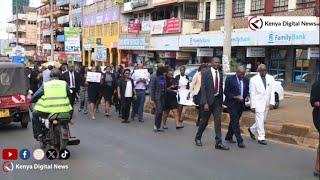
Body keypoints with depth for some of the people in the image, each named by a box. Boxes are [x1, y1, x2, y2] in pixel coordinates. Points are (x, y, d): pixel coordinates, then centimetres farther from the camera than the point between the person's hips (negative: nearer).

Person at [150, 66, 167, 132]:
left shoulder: (164, 79, 11)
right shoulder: (154, 79, -6)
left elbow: (164, 88, 14)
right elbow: (152, 89, -8)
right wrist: (152, 99, -11)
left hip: (163, 97, 6)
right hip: (157, 98, -6)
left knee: (161, 113, 6)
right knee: (158, 111, -14)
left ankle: (158, 127, 13)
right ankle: (155, 125, 3)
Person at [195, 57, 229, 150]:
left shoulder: (220, 73, 6)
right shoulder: (205, 73, -9)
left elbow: (221, 87, 10)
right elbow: (203, 89, -13)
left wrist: (221, 101, 8)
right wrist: (205, 103, -19)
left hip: (217, 99, 4)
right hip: (208, 100, -4)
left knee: (218, 120, -3)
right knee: (204, 120, 9)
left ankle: (218, 143, -1)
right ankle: (198, 138, 30)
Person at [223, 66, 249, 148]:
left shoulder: (246, 80, 7)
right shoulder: (230, 79, -8)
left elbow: (248, 91, 17)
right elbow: (226, 92, -8)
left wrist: (247, 97, -5)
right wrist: (235, 97, -20)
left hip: (241, 104, 6)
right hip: (232, 103, -6)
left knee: (234, 121, 16)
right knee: (235, 122, -9)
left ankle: (229, 137, 30)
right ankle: (240, 141, -9)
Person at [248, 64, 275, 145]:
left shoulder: (270, 78, 5)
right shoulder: (253, 79, -6)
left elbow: (272, 91, 2)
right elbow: (252, 94, -7)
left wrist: (272, 103, -8)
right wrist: (252, 106, -11)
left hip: (267, 104, 5)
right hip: (258, 104, -5)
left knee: (262, 120, 14)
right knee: (260, 121, -5)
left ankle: (252, 129, 36)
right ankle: (261, 138, 4)